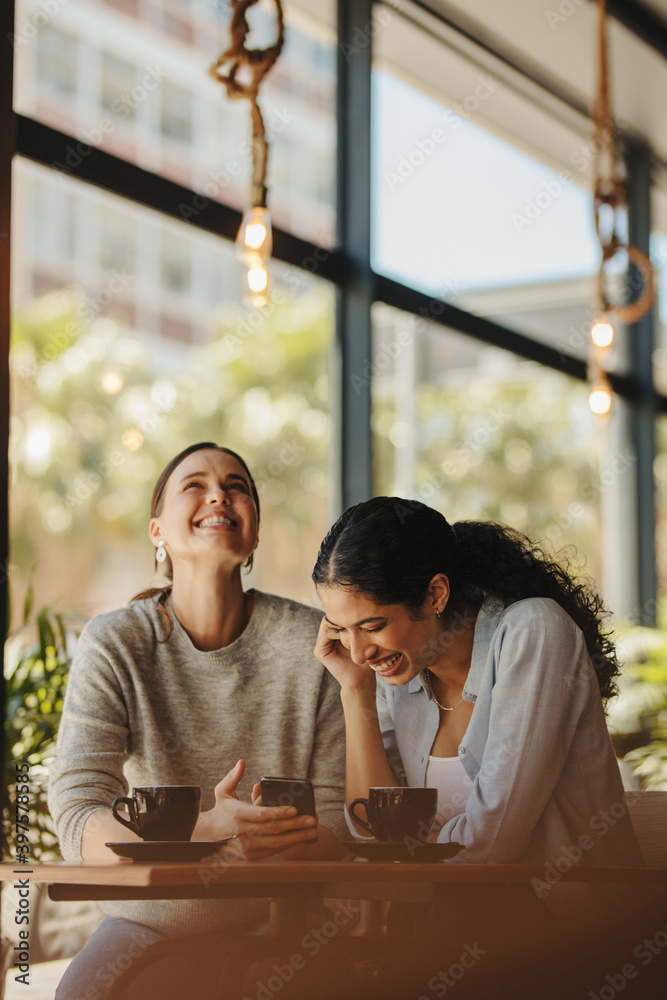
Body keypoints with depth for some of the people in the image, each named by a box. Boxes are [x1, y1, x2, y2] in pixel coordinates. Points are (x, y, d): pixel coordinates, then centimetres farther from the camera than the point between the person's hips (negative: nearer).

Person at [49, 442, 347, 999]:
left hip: (280, 921, 1)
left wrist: (278, 837, -28)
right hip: (151, 918, -1)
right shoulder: (115, 645, -6)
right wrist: (205, 833, -34)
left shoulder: (312, 641, -4)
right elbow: (76, 821, -15)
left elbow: (341, 815, -3)